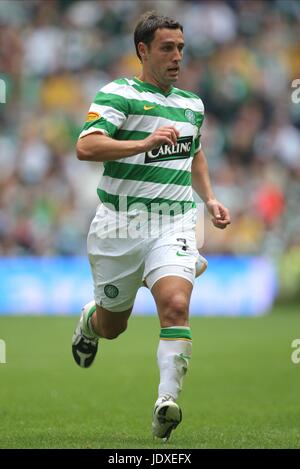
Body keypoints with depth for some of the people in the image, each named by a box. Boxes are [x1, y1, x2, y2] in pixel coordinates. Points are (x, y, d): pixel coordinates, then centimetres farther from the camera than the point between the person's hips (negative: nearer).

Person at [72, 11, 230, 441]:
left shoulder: (193, 104, 15)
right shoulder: (118, 94, -6)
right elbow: (86, 147, -21)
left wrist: (210, 199, 21)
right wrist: (145, 143, -30)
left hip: (174, 224, 3)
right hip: (120, 226, -3)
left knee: (176, 306, -22)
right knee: (113, 325, 12)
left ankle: (166, 403, -25)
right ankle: (88, 320, 49)